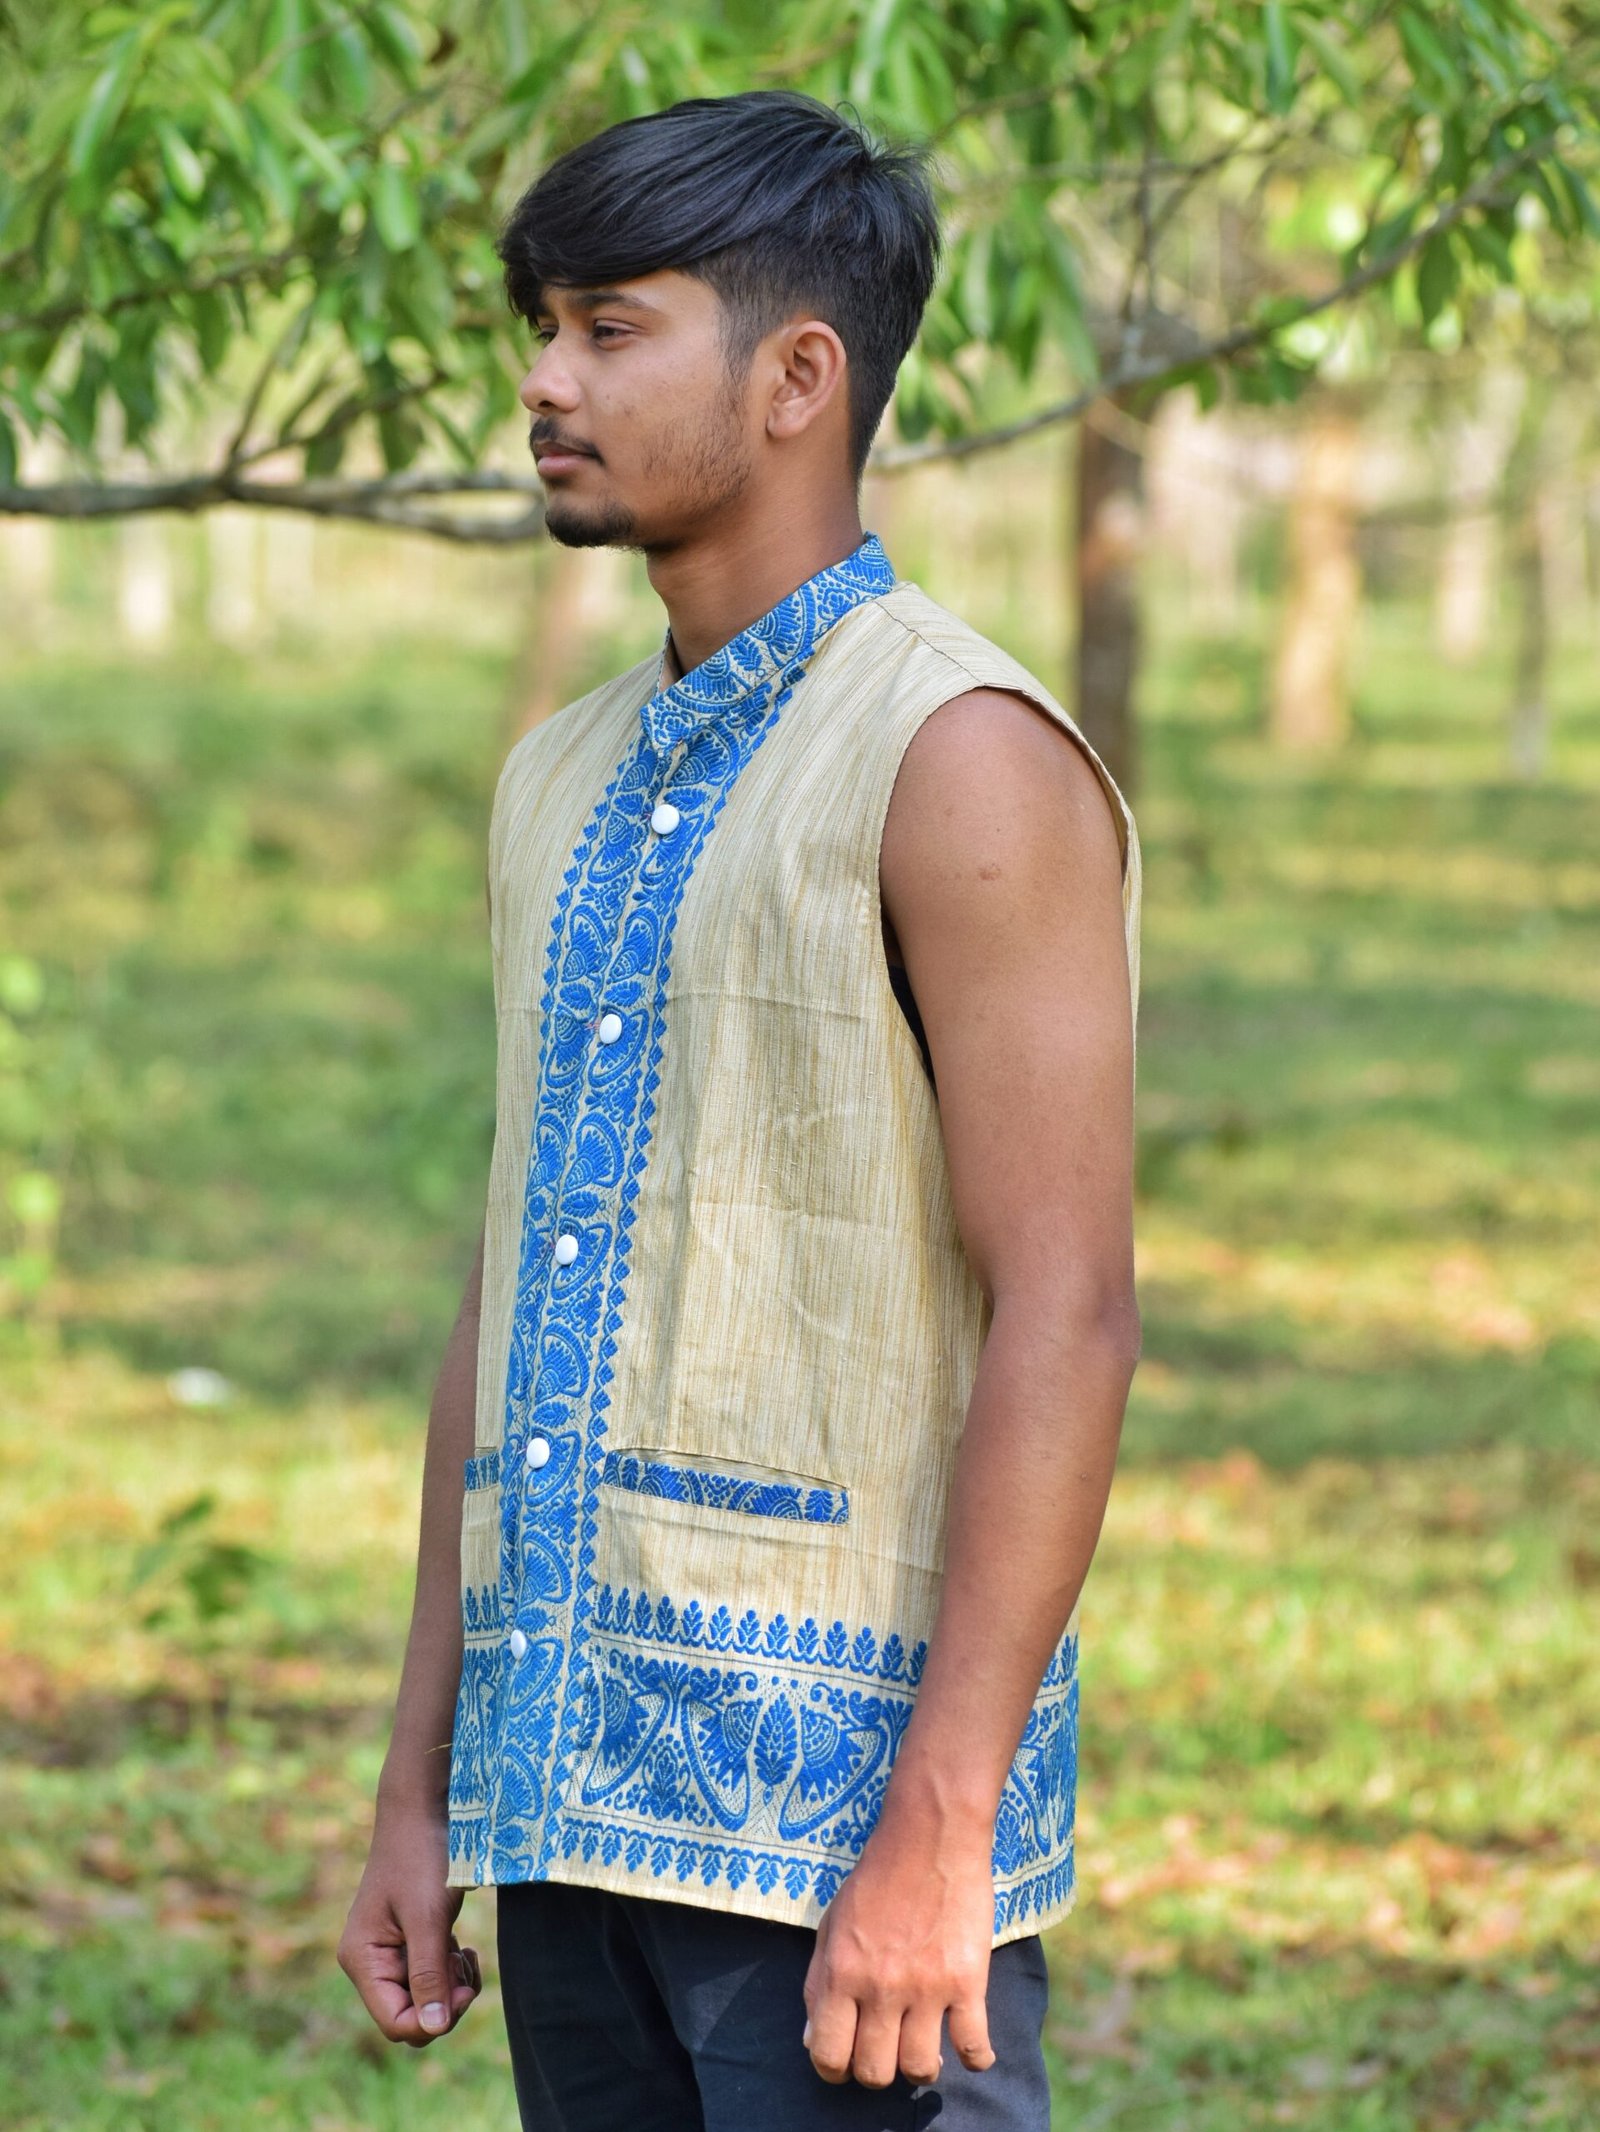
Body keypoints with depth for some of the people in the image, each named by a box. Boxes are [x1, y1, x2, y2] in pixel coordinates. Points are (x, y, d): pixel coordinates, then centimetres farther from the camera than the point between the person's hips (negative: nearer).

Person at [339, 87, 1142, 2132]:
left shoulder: (960, 759, -9)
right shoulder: (566, 785, 15)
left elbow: (1065, 1317, -15)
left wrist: (936, 1837, -20)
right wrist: (423, 1786, 15)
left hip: (847, 1780, -8)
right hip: (577, 1786, 8)